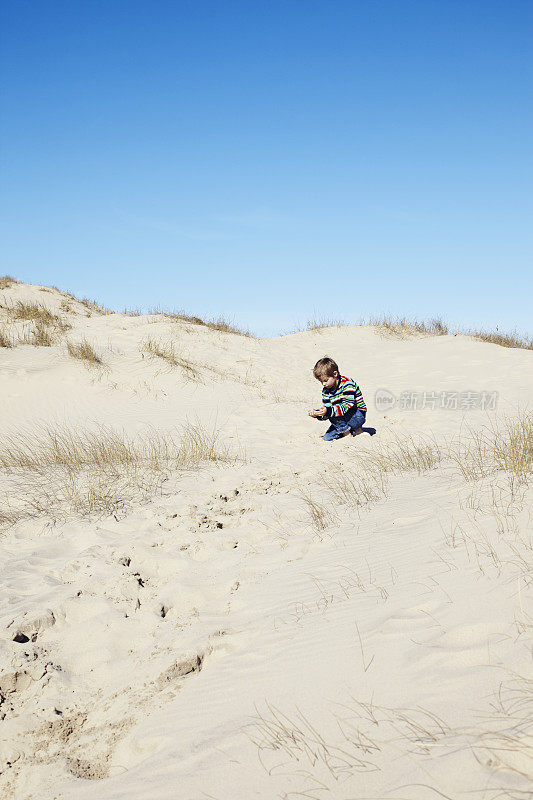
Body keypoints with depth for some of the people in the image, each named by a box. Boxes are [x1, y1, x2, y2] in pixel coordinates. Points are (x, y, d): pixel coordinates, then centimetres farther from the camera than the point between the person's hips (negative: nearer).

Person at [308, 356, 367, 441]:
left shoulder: (347, 384, -20)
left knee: (332, 413, -28)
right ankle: (353, 430, 4)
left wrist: (329, 411, -40)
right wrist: (317, 414, -21)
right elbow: (327, 409, 0)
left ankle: (347, 430, -11)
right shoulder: (326, 391, 2)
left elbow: (347, 406, -30)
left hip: (358, 415, -8)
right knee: (327, 438, -5)